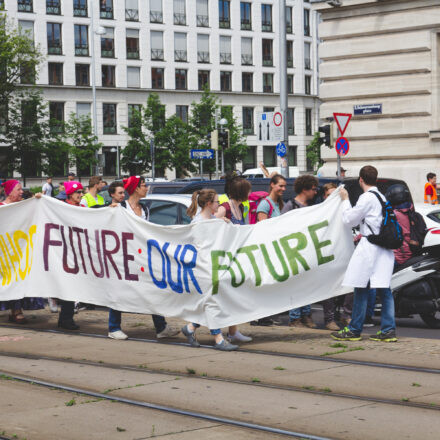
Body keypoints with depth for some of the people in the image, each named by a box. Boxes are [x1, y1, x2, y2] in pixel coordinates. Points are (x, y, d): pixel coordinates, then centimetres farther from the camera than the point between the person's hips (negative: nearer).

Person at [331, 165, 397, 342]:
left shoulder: (367, 198, -10)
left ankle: (354, 330, 2)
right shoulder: (382, 197, 16)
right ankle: (388, 330, 2)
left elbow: (349, 220, -4)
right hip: (384, 247, 8)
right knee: (384, 289, 5)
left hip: (369, 247, -8)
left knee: (362, 289, -3)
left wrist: (345, 200, 7)